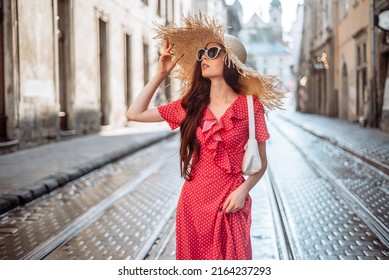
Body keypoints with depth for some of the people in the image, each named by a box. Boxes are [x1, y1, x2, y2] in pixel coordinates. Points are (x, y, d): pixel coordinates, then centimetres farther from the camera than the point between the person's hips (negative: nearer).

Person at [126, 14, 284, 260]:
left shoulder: (250, 106, -6)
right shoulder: (191, 105, 4)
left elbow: (261, 162, 0)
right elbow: (135, 113, 2)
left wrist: (243, 190, -16)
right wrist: (161, 74, 1)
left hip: (230, 204, -3)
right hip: (194, 200, 3)